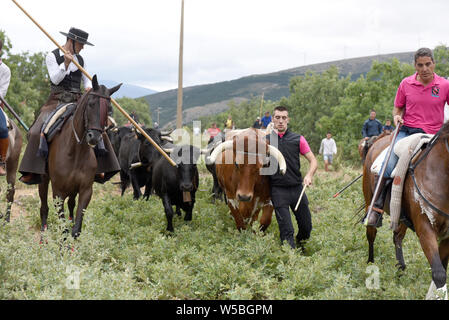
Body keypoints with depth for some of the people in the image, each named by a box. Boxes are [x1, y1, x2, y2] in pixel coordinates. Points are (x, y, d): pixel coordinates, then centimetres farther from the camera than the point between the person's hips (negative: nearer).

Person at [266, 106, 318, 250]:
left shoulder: (298, 139, 5)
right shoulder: (265, 140, 4)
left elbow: (313, 161, 5)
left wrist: (309, 175, -12)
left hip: (297, 188, 2)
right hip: (278, 190, -2)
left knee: (306, 226, 9)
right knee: (286, 230, -7)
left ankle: (300, 246, 37)